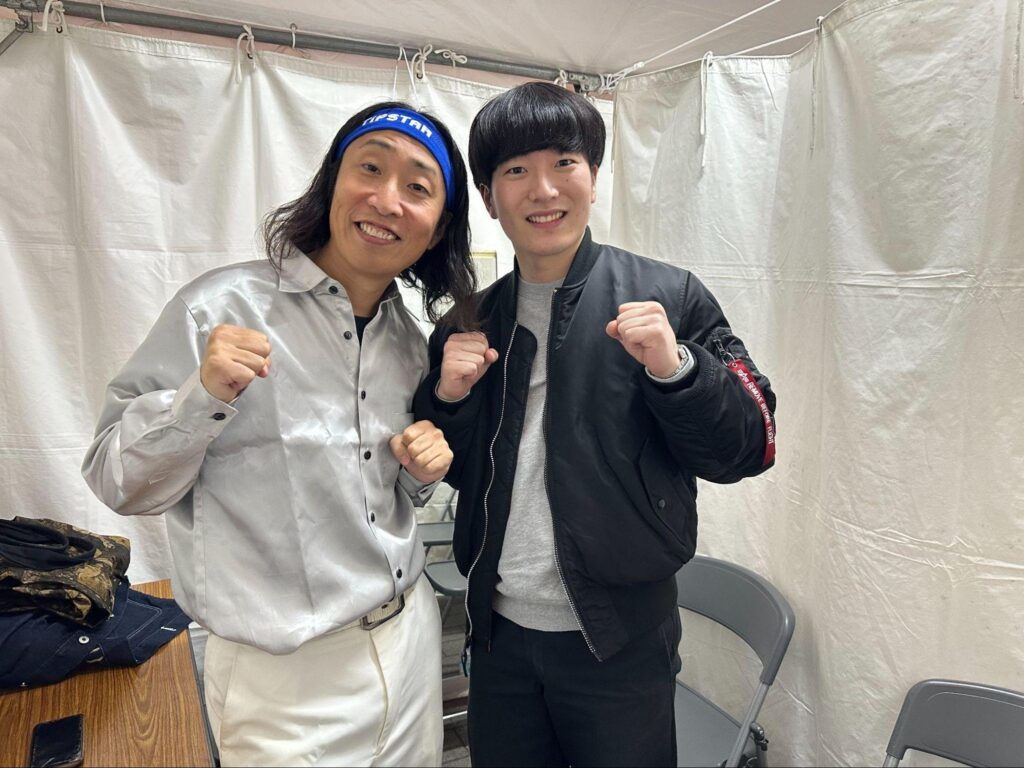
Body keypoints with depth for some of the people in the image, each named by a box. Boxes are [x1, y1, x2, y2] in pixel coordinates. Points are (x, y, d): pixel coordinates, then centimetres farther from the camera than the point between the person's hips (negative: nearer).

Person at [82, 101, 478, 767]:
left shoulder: (409, 340, 2)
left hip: (412, 637, 6)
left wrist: (422, 471, -7)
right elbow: (117, 483, -12)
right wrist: (203, 396, -28)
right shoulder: (224, 308, -15)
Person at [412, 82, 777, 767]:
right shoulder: (470, 322, 2)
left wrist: (673, 367, -25)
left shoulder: (669, 298, -9)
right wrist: (447, 395, -10)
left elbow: (751, 447, -9)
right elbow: (454, 471, 9)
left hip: (621, 640, -3)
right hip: (499, 633, 4)